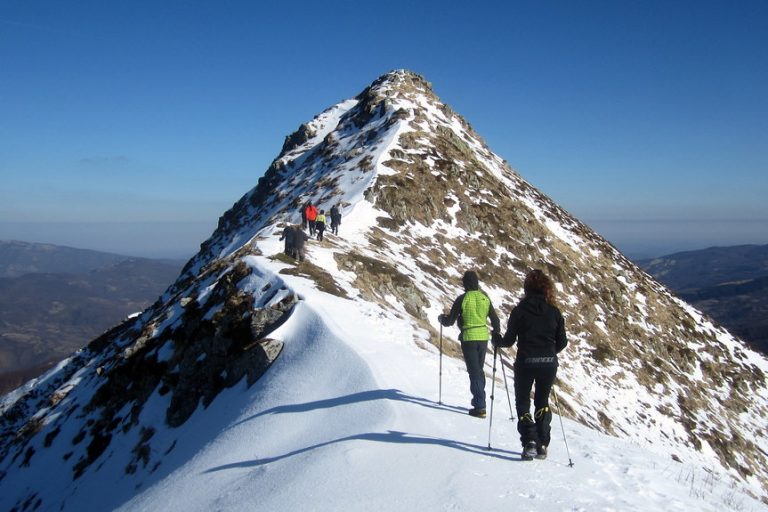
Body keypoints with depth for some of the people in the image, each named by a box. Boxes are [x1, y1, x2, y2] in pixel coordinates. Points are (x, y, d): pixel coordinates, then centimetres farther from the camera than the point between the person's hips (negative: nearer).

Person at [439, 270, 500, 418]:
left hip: (468, 338, -4)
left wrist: (441, 318, 15)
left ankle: (480, 407, -3)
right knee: (479, 370, 20)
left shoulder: (462, 299, -11)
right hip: (483, 338, 4)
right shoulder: (485, 298, 2)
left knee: (474, 371, 0)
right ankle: (479, 400, 28)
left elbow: (449, 321, -7)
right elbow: (495, 320, 8)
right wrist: (496, 333, 27)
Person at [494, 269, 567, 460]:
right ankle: (542, 445, 17)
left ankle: (529, 442, -3)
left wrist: (497, 341, 14)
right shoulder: (554, 311, 0)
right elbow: (562, 341, 4)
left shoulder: (520, 310, -9)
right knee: (542, 402, 19)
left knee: (523, 403, 11)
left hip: (526, 363, -3)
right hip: (549, 364, 3)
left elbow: (509, 339, -7)